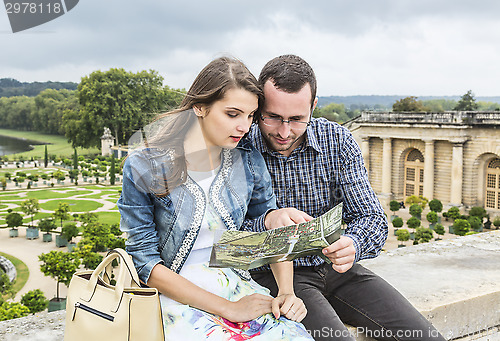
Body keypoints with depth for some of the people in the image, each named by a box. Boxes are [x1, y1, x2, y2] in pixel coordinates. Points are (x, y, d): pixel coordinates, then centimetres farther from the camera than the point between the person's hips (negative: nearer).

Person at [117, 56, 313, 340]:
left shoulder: (249, 160, 2)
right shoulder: (144, 168, -11)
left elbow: (272, 228, 11)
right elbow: (145, 262, -11)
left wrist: (287, 292, -9)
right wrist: (228, 308, -16)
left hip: (236, 283, 4)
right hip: (178, 294, -4)